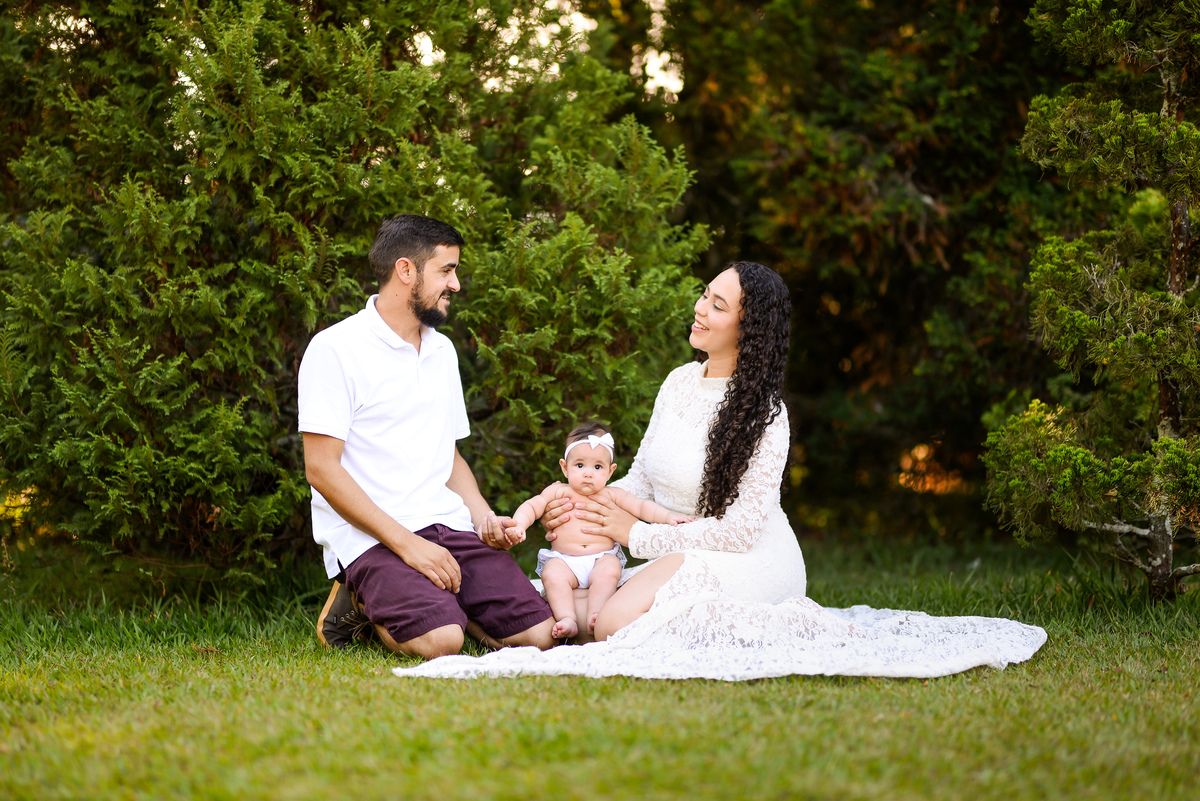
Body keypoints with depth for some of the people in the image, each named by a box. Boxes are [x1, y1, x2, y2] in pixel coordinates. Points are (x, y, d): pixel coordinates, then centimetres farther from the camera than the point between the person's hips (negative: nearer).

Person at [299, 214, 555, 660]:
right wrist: (407, 543, -18)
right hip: (368, 536, -6)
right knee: (441, 641, -31)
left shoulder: (443, 351, 19)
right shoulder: (334, 349, -5)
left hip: (447, 526, 7)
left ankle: (434, 601, 9)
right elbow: (322, 469, -11)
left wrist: (483, 515, 4)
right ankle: (362, 604, -1)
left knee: (538, 632, -14)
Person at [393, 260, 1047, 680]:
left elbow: (742, 525, -17)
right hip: (674, 554, 9)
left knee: (617, 624, -28)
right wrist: (585, 503, -5)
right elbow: (641, 478, 14)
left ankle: (784, 625, -10)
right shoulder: (680, 382, 9)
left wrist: (637, 536, -13)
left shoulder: (764, 412, -14)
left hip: (747, 560, -9)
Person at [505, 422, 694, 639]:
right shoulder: (558, 492, 9)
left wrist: (668, 517, -5)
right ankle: (567, 619, -34)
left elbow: (641, 507, 9)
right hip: (563, 560, 0)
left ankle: (594, 616, -32)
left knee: (608, 573, -31)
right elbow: (532, 506, 6)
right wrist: (518, 525, -14)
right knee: (552, 576, -30)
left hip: (603, 558, 0)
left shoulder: (611, 495, 12)